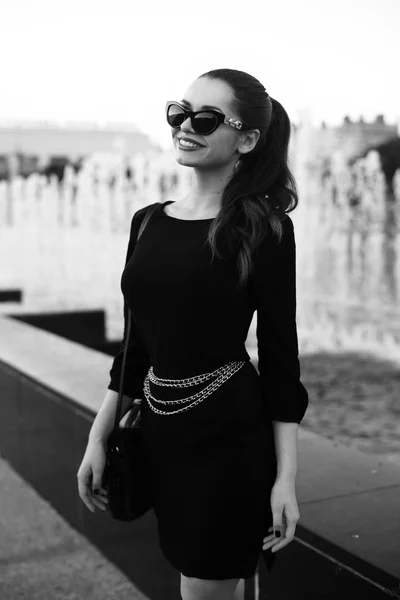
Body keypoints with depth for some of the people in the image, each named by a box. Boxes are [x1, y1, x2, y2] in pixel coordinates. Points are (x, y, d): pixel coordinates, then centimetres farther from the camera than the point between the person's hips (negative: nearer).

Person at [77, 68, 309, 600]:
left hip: (230, 435, -5)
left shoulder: (264, 228, -8)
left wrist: (286, 476, -11)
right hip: (160, 431, 5)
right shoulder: (148, 222, 6)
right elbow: (137, 343, 11)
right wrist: (98, 438, 11)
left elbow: (279, 355, -9)